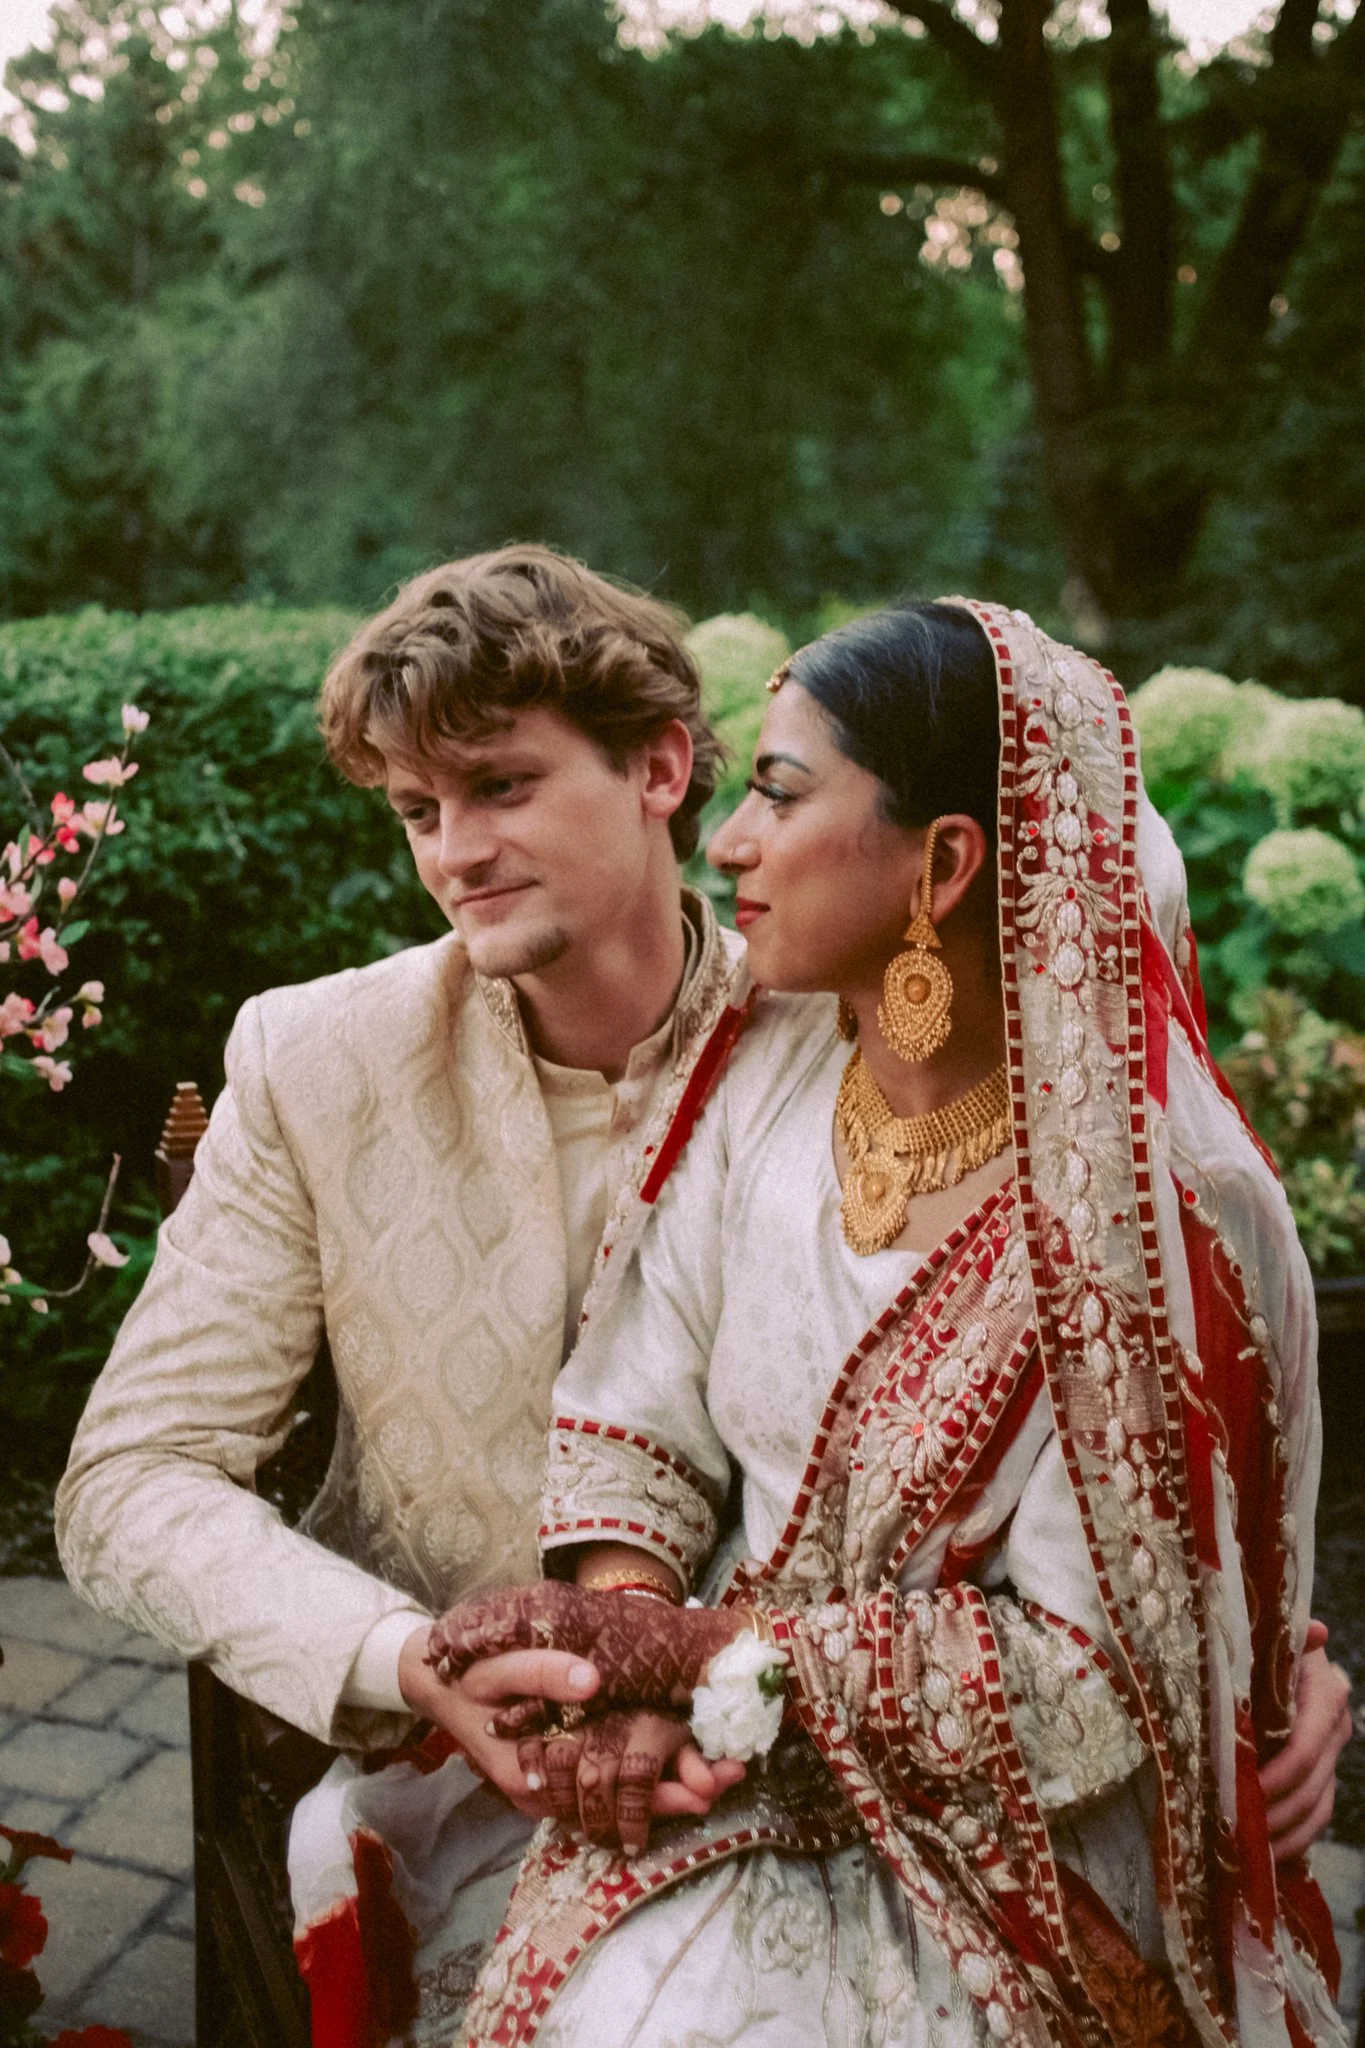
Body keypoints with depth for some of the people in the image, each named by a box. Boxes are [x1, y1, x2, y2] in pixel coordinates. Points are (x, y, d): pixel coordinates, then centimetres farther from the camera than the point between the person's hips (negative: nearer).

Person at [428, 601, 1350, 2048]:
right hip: (739, 1768, 4)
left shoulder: (1153, 1214, -20)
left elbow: (1087, 1670, -16)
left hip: (1022, 1852, -4)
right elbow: (636, 1417, 0)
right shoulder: (774, 1069, -4)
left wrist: (692, 1644, -19)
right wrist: (617, 1666, -18)